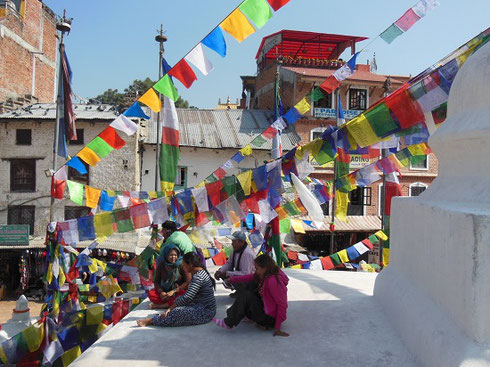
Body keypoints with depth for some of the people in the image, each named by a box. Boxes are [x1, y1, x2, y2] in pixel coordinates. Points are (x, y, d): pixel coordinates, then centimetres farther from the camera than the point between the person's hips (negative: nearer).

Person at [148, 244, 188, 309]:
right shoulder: (161, 265, -3)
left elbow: (187, 282, -12)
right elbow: (156, 281, 3)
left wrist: (173, 291, -19)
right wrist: (161, 292, -16)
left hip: (178, 291, -2)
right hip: (164, 291, 3)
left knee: (184, 294, -36)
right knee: (151, 294, -22)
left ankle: (161, 305, -28)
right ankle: (172, 302, -24)